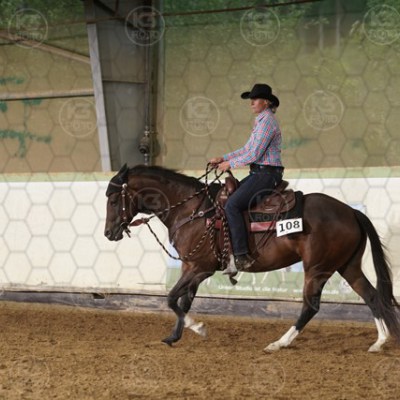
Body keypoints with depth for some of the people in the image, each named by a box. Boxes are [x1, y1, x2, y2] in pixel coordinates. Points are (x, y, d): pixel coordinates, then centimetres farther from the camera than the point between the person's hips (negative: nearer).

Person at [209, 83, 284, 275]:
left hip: (266, 174, -11)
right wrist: (223, 158, 15)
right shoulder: (261, 121, 19)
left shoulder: (266, 121, -13)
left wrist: (230, 164, -7)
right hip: (259, 173, 11)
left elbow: (254, 154, -18)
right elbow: (247, 149, 23)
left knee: (232, 205, -20)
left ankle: (241, 257, -24)